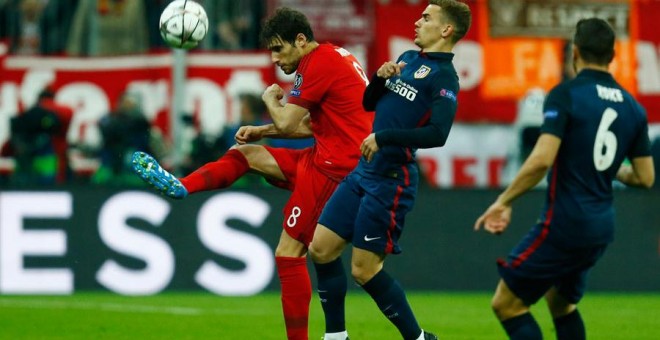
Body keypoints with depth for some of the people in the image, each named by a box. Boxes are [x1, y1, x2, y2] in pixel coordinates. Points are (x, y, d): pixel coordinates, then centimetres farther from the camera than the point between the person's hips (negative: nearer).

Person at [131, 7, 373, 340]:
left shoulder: (318, 63, -15)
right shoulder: (335, 56, 15)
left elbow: (286, 124, -14)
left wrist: (271, 99, 6)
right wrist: (262, 131, 14)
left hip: (333, 168, -10)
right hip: (326, 158, 10)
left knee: (289, 253, -8)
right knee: (245, 154, 18)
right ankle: (179, 187, 15)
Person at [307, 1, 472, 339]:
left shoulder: (443, 77, -12)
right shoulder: (408, 59, 13)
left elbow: (437, 134, -25)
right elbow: (369, 103, 22)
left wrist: (383, 138, -24)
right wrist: (380, 77, 2)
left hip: (390, 181, -8)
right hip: (363, 171, 8)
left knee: (364, 270, -6)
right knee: (321, 248, 6)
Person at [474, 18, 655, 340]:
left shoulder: (566, 94, -12)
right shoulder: (632, 107, 6)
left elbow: (542, 159, -22)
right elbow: (645, 177, 10)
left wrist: (504, 200, -12)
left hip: (564, 224, -7)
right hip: (601, 227, 7)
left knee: (506, 303, 1)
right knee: (561, 302, 26)